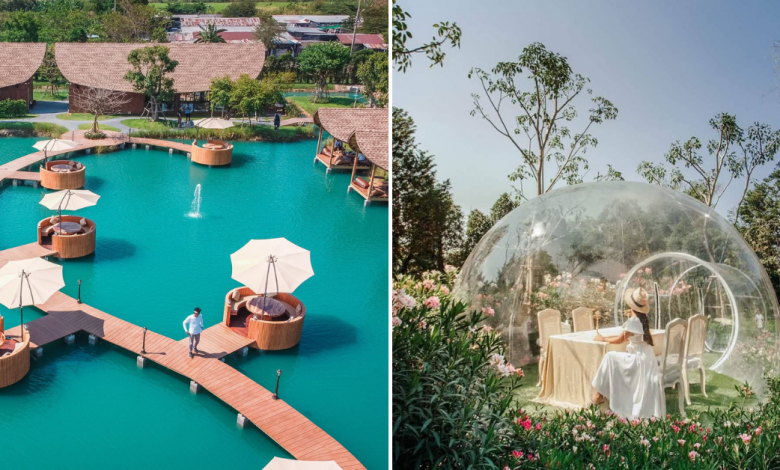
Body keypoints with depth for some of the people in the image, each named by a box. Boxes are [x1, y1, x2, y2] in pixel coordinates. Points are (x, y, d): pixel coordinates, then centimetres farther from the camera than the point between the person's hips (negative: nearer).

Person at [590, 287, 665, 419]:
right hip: (646, 358, 9)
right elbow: (626, 337, 17)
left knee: (610, 357, -6)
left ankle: (600, 394, -1)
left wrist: (603, 339, 5)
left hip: (640, 359, -9)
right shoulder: (642, 319, 7)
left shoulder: (634, 321, -19)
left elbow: (620, 340, -8)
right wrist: (608, 337, 19)